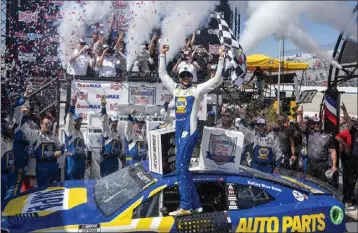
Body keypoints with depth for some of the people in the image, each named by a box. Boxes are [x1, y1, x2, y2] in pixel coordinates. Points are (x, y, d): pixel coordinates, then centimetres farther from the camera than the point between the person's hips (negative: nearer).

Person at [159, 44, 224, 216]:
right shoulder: (175, 89, 18)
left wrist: (221, 59, -7)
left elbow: (217, 80, -3)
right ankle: (195, 205, 16)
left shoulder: (198, 89, 2)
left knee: (181, 168, -13)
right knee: (183, 169, 8)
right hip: (179, 131, 7)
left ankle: (185, 206, -9)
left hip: (189, 131, -7)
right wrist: (163, 55, 25)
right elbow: (162, 74, 27)